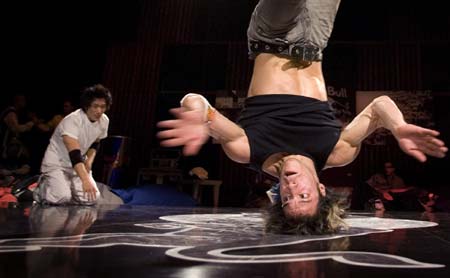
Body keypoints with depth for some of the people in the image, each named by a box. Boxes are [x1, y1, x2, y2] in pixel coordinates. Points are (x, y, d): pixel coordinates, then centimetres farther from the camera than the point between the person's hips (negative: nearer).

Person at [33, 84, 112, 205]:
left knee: (91, 198, -14)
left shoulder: (104, 121, -8)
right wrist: (85, 180, -50)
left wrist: (89, 161, -7)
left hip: (78, 164, 6)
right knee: (62, 198, -28)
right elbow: (74, 154, -39)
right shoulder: (72, 121, -28)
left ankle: (66, 186, 17)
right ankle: (43, 187, 7)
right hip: (56, 163, -6)